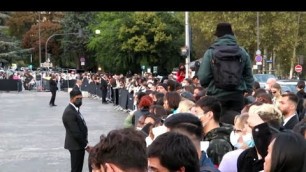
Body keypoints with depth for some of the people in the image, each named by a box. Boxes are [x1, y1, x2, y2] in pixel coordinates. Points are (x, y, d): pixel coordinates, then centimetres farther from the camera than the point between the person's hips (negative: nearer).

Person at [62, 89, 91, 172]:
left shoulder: (75, 109, 10)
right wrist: (85, 145, -17)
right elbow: (75, 132, -24)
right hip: (76, 145, -10)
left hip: (79, 144, 10)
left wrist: (85, 144, 8)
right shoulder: (69, 112, -22)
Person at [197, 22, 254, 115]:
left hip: (217, 96, -3)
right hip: (237, 95, 3)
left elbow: (203, 77, -7)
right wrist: (247, 91, 20)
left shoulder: (210, 53, -6)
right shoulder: (242, 52, 4)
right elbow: (249, 76, 8)